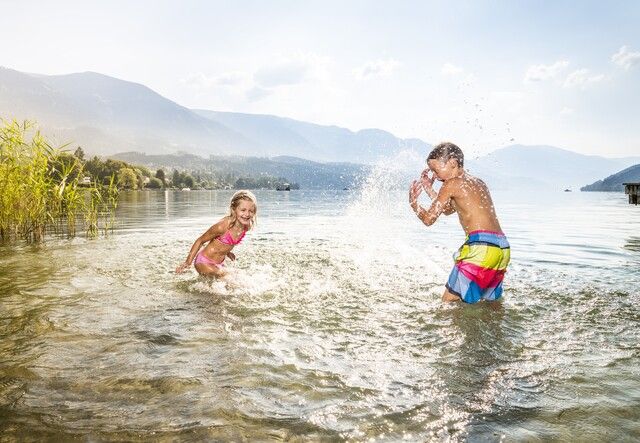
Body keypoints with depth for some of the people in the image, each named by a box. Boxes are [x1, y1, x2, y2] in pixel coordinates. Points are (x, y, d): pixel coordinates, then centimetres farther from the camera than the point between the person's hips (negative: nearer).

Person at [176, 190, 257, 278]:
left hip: (219, 263, 7)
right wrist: (188, 262, -14)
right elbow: (200, 240, -17)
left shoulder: (246, 226, -11)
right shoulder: (223, 226, -30)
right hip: (204, 262, -7)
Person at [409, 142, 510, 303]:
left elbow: (429, 219, 2)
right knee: (489, 300, 20)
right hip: (503, 248, 9)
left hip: (481, 245, -9)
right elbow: (448, 210, 35)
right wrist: (428, 188, 33)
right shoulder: (479, 183, 22)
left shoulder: (452, 184, -2)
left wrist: (413, 202, 19)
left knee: (448, 301, -2)